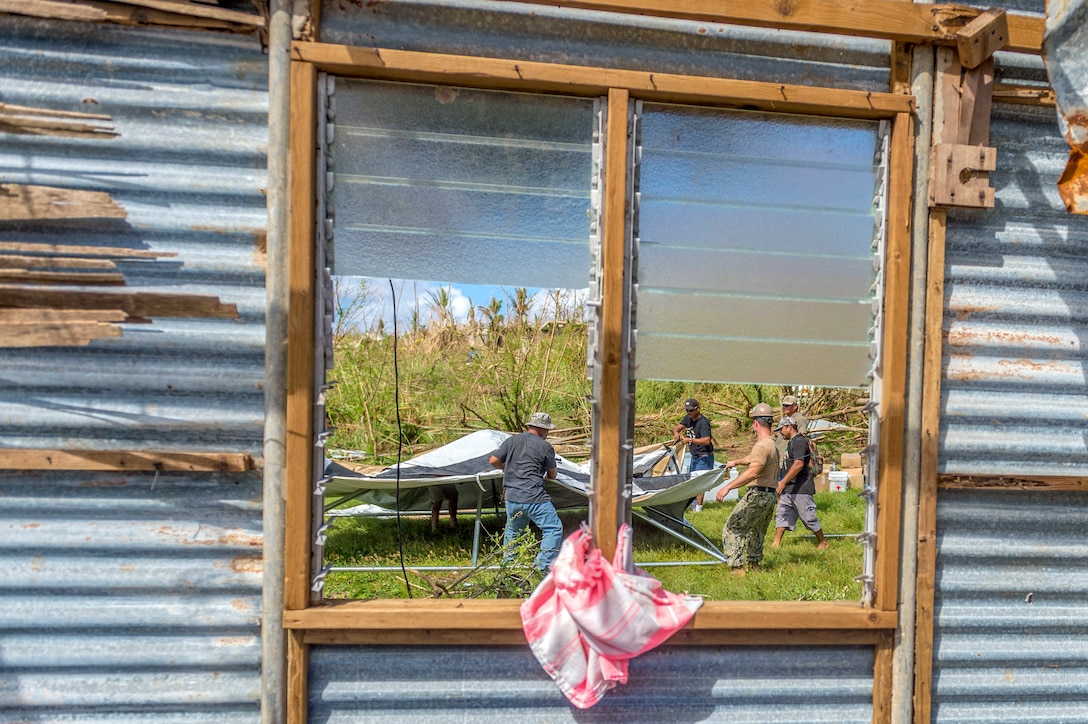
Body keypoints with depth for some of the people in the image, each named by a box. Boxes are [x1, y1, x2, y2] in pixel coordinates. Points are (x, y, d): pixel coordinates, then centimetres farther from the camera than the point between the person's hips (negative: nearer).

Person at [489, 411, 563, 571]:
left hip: (511, 497, 6)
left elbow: (494, 460, 9)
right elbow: (552, 475, 8)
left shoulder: (511, 440, 10)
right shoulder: (545, 446, -2)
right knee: (554, 528, 2)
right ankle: (543, 566, -4)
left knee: (512, 531, 24)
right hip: (534, 498, -6)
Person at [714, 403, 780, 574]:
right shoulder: (772, 444, 14)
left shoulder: (762, 446, -20)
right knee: (757, 531, 25)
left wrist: (728, 486, -36)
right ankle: (754, 563, 38)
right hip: (770, 495, 10)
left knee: (732, 529, -6)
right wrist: (735, 462, 48)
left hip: (758, 495, -10)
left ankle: (737, 568, -11)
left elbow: (753, 472, -34)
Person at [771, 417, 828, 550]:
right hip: (788, 489, 10)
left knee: (809, 518, 1)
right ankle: (776, 543, 6)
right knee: (781, 514, 5)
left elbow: (798, 464, -25)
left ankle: (823, 543, 17)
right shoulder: (791, 442, 17)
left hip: (801, 489, -10)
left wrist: (783, 482, -25)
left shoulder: (799, 441, -15)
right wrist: (783, 483, 22)